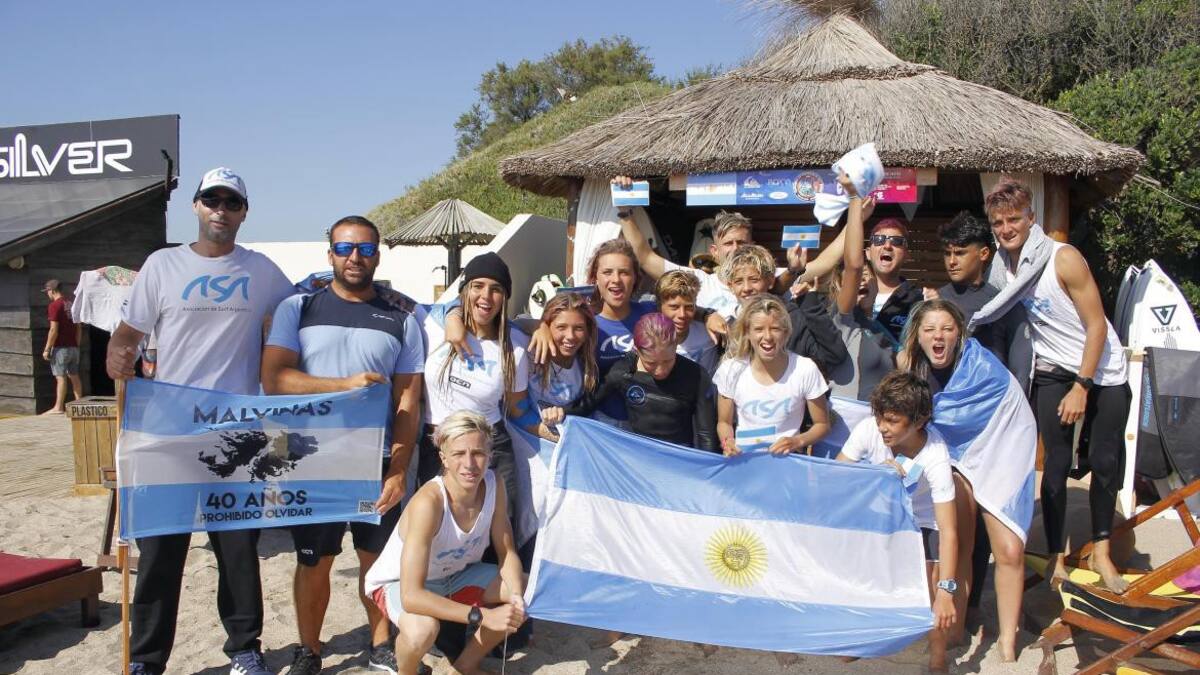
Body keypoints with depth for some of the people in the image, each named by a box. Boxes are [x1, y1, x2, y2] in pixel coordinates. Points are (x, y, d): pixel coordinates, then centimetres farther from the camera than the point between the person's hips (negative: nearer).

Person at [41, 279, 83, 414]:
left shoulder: (55, 305, -11)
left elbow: (54, 330, -16)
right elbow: (79, 328, 15)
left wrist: (47, 349, -11)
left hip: (61, 347, -7)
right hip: (74, 347, 7)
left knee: (61, 377, -6)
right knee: (74, 376, 10)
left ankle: (58, 407, -4)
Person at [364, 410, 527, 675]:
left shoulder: (493, 486, -20)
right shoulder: (428, 503, -36)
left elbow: (507, 554, -8)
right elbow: (411, 596, -40)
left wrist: (517, 597, -29)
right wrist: (483, 615, -42)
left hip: (455, 574, 6)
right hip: (398, 583, -6)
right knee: (422, 630, -36)